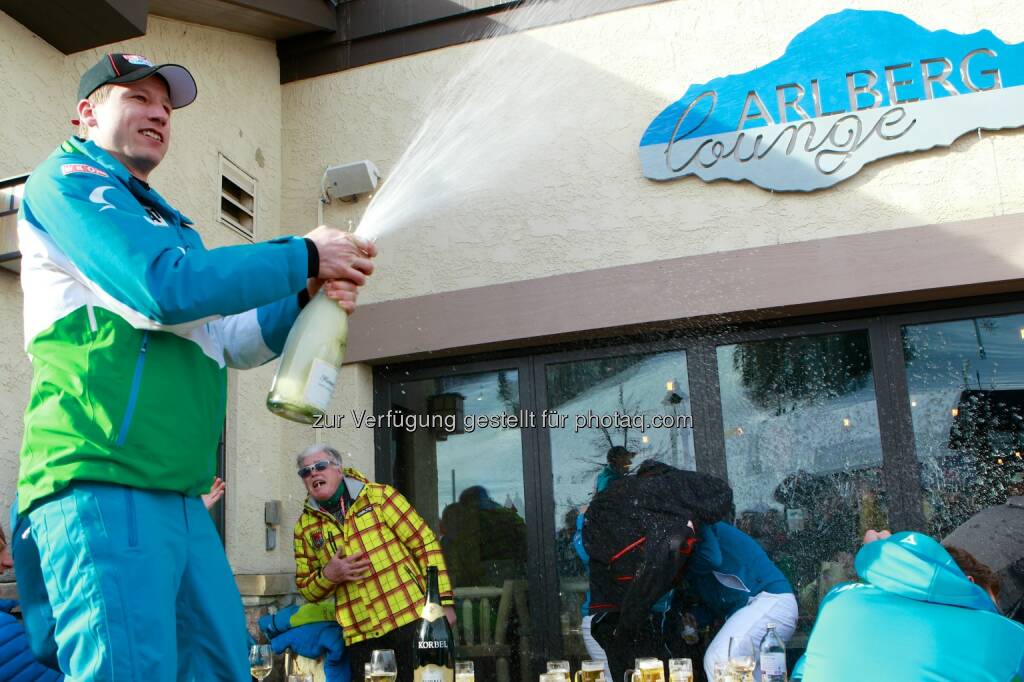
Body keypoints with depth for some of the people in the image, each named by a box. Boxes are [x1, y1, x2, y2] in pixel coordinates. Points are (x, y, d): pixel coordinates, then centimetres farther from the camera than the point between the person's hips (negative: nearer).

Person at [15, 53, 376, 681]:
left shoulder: (168, 222, 28)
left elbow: (228, 341, 21)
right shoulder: (68, 179, 2)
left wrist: (306, 298, 3)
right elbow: (165, 287, -15)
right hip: (104, 486, -9)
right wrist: (304, 256, -8)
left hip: (180, 497, 9)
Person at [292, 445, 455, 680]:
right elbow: (305, 588, 14)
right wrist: (328, 575, -8)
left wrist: (443, 600, -9)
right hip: (359, 635, 3)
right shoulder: (305, 527, 9)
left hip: (411, 619, -3)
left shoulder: (379, 496, -1)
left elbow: (426, 544, -2)